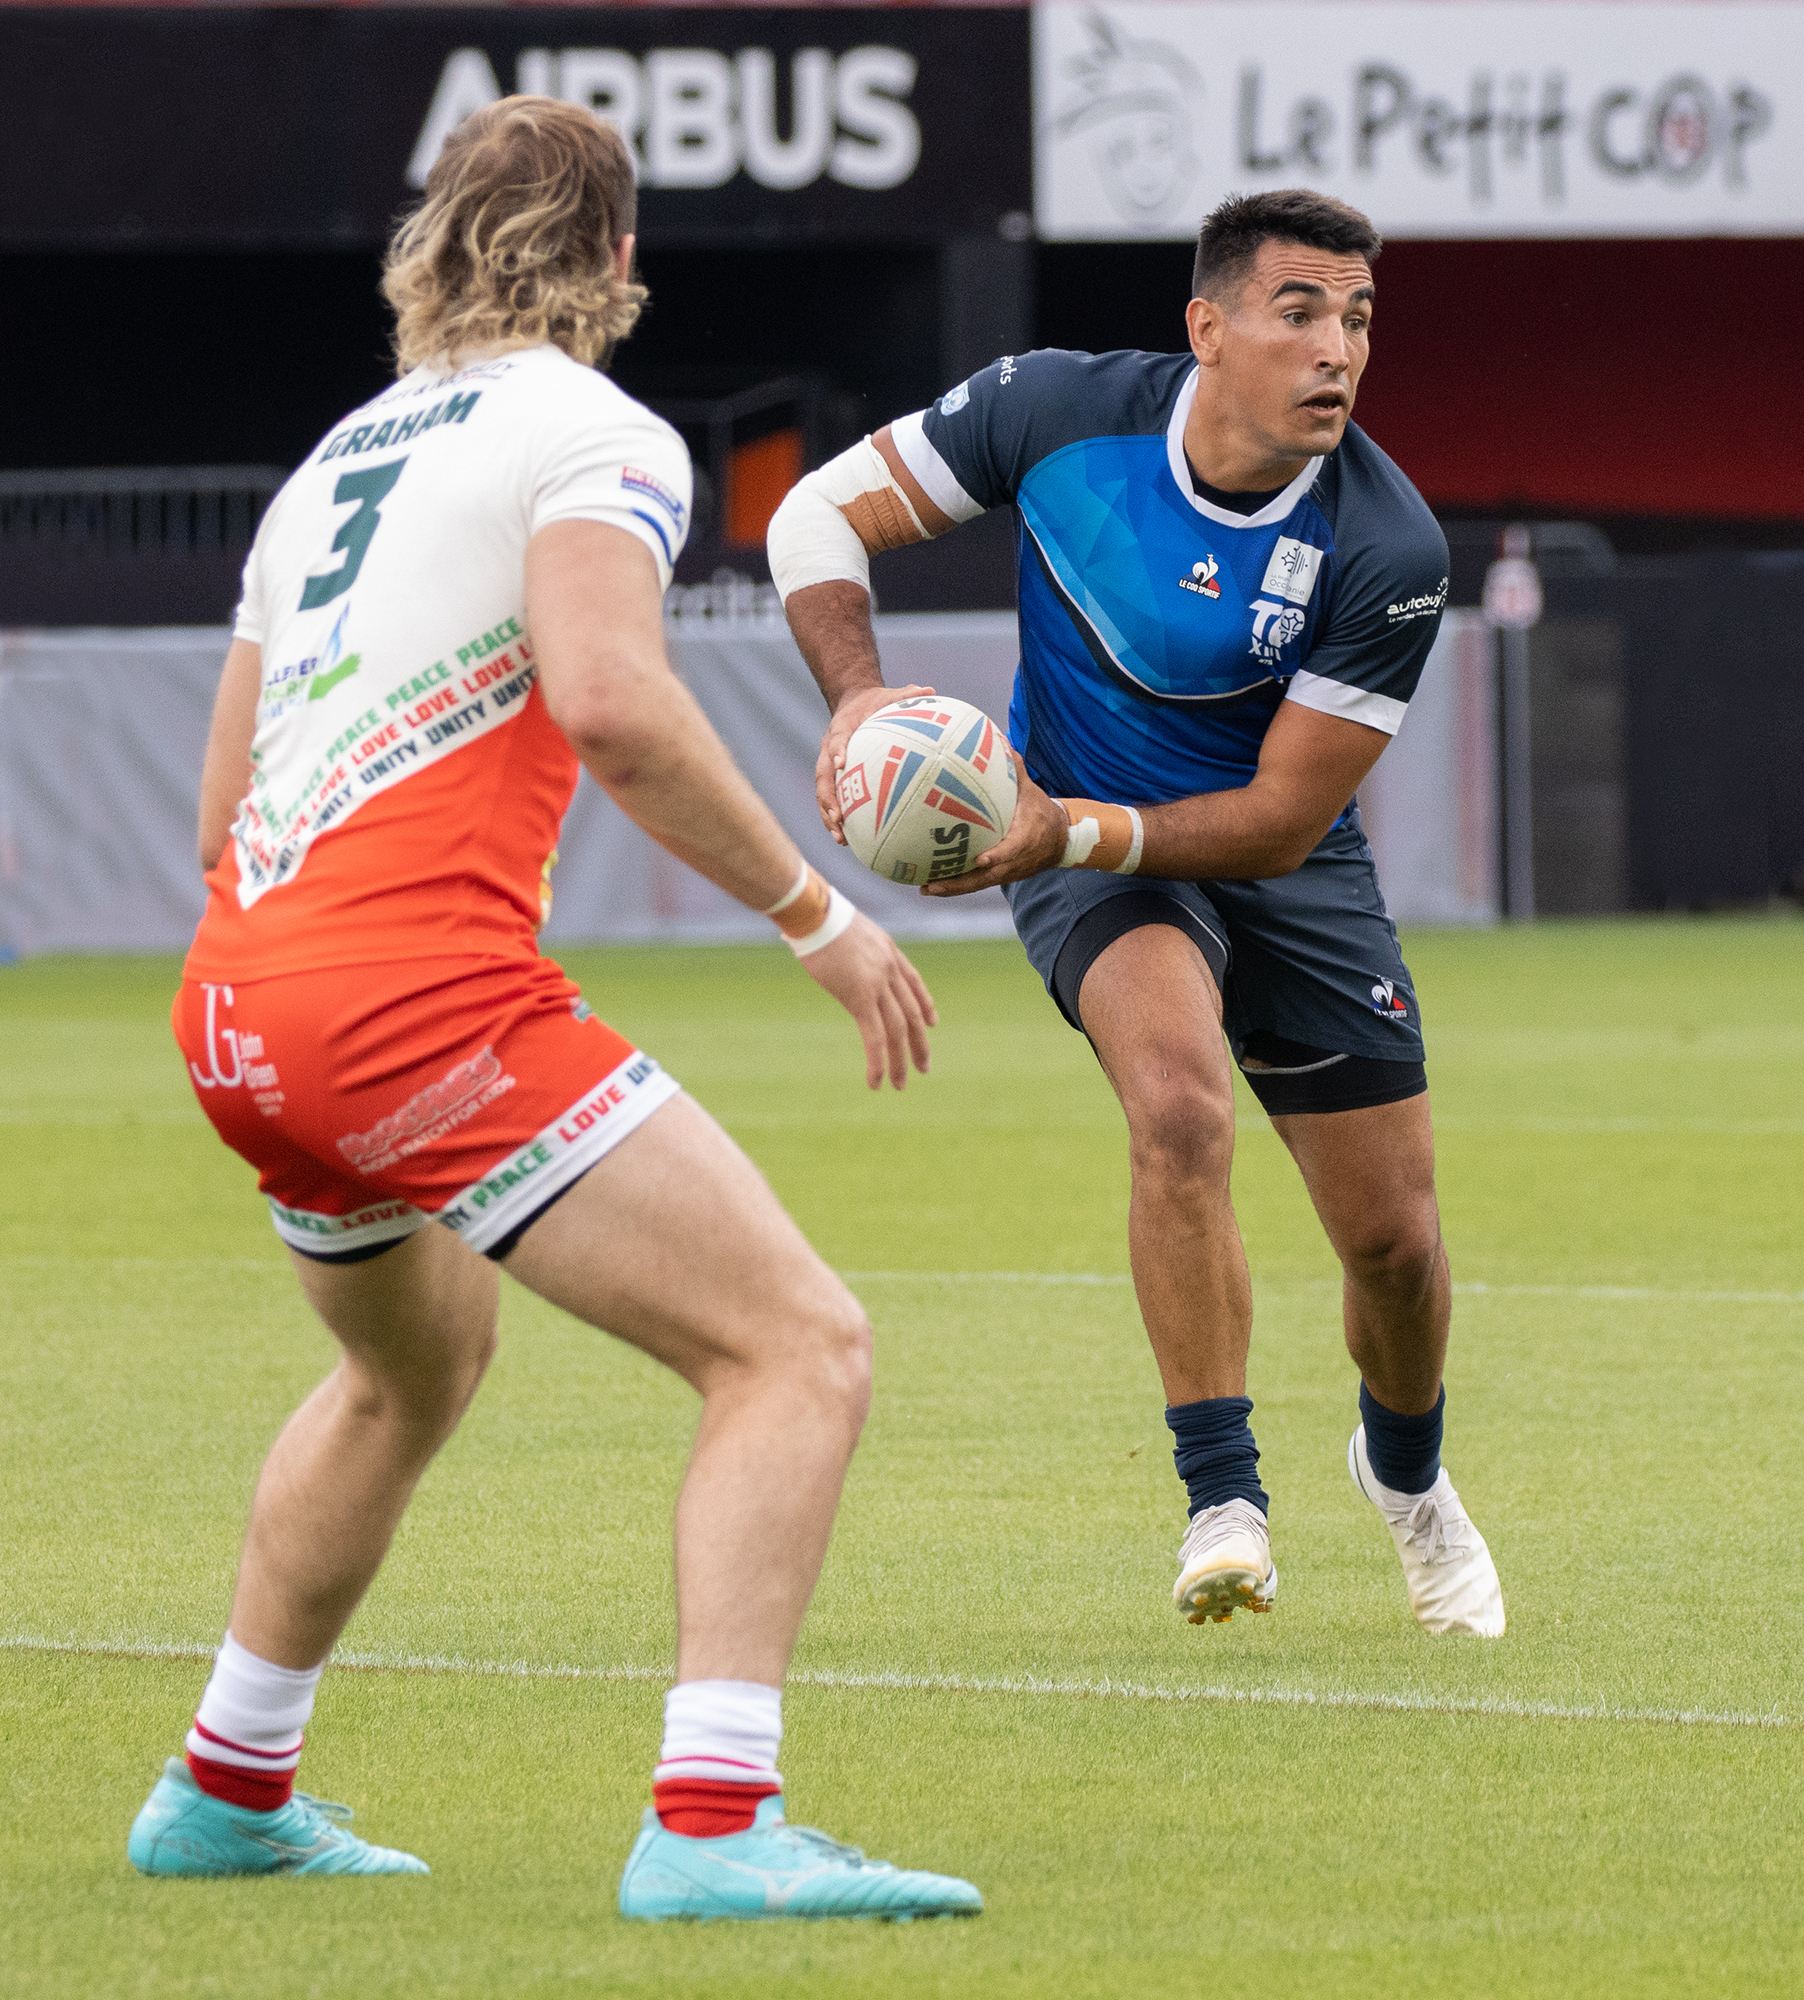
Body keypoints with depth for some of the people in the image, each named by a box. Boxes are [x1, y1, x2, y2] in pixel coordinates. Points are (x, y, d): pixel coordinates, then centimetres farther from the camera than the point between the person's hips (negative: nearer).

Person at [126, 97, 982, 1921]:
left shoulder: (337, 457, 23)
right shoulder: (596, 435, -1)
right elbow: (608, 703, -19)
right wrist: (816, 914, -12)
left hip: (236, 1005, 9)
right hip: (420, 980, -9)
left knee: (415, 1365, 35)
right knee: (799, 1348, -10)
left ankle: (224, 1796, 44)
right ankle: (711, 1825, -25)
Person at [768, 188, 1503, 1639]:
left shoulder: (1387, 551, -25)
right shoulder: (1061, 411, -22)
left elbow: (1285, 814, -20)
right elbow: (820, 513, -10)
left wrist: (1076, 830, -33)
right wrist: (859, 694, -26)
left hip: (1283, 866, 1)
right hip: (1080, 835, -1)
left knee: (1394, 1240, 3)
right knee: (1182, 1102, -32)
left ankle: (1405, 1468, 39)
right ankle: (1224, 1497, -21)